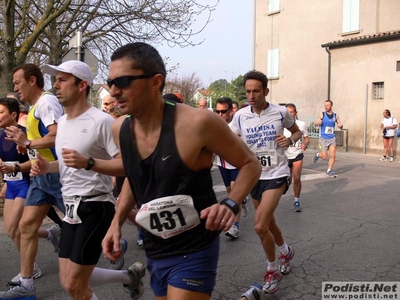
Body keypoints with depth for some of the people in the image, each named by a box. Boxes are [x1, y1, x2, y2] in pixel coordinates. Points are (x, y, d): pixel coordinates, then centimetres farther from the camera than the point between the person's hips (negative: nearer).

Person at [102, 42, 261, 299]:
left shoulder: (197, 123, -23)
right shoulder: (120, 130, -5)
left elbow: (250, 164, -10)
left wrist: (231, 204, -26)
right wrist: (117, 222, 2)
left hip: (194, 253, -6)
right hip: (154, 253, 7)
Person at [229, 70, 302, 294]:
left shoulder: (281, 113, -9)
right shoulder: (240, 116, -4)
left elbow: (297, 131, 8)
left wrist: (290, 141, -13)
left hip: (276, 174, -4)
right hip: (254, 176, 4)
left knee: (260, 226, -15)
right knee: (269, 223, 19)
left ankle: (272, 270, 10)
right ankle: (286, 251, 49)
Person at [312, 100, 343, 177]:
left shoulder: (335, 116, 4)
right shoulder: (322, 114, -5)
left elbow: (340, 126, 12)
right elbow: (316, 123, -16)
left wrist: (341, 125, -13)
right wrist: (318, 122, -40)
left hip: (332, 138, 3)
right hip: (323, 138, -3)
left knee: (333, 155, -5)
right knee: (324, 156, -4)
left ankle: (329, 171, 10)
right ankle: (317, 154, 30)